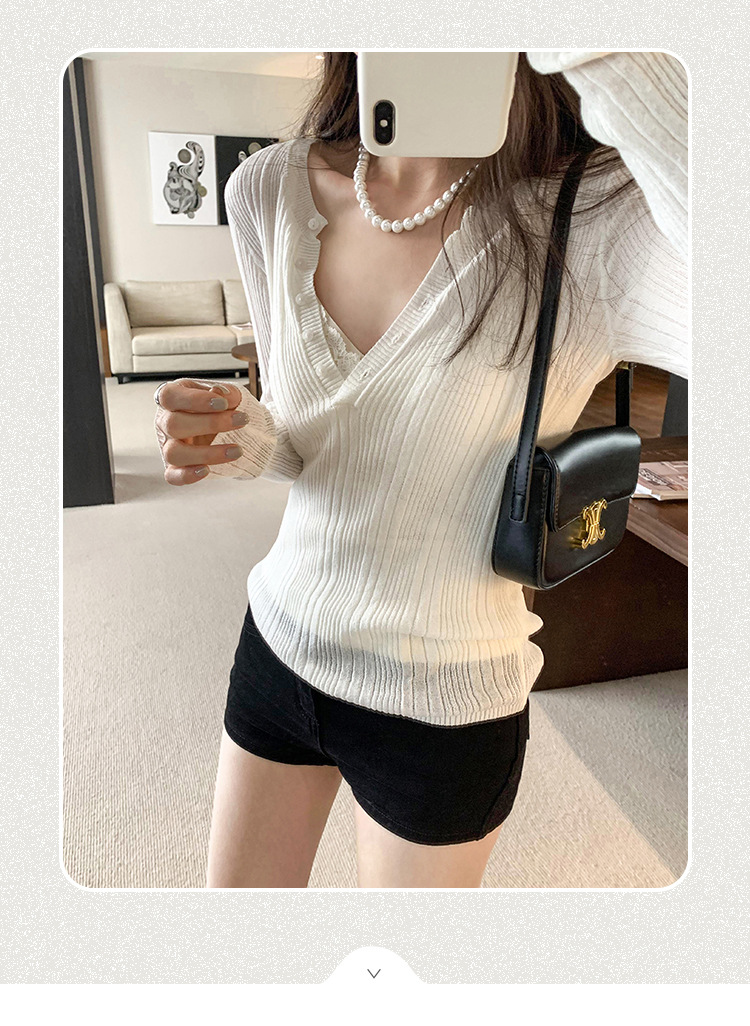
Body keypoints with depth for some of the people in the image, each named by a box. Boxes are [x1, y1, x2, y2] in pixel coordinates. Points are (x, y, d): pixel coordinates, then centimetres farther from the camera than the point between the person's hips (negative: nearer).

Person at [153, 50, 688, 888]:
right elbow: (304, 442, 4)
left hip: (444, 708, -3)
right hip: (279, 641, 4)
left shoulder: (599, 218, -21)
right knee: (234, 902, 25)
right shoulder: (270, 190, -7)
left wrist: (613, 59, -38)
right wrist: (241, 441, -18)